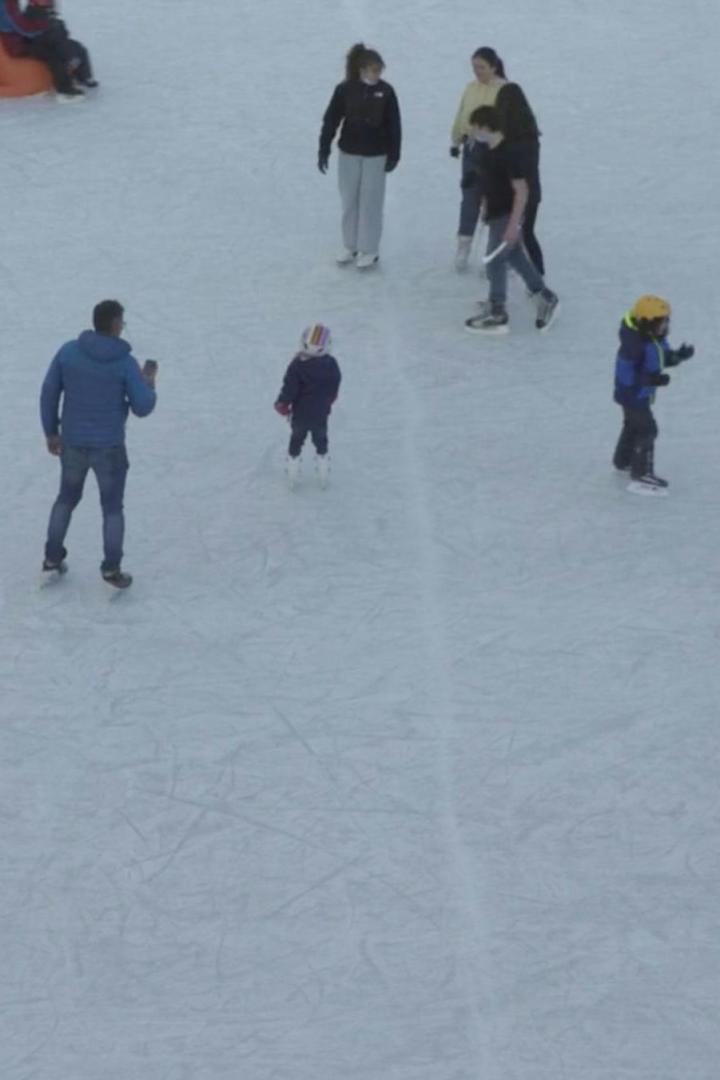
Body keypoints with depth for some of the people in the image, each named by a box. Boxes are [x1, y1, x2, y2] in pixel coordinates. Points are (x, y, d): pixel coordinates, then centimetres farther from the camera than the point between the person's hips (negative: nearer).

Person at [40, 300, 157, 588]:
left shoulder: (69, 350, -8)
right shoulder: (126, 363, -16)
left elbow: (49, 393, -3)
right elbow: (142, 408, -10)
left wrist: (51, 432, 11)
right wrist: (149, 381, 10)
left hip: (73, 443, 3)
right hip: (108, 447, -3)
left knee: (68, 497, 26)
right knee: (112, 507, 14)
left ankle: (53, 557, 28)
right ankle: (112, 569, 9)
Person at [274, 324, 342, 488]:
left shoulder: (297, 364, -24)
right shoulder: (331, 364, -14)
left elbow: (289, 388, -20)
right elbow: (334, 390, -1)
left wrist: (282, 405, -2)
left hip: (300, 415, -2)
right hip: (321, 415, 2)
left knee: (295, 442, 18)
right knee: (321, 442, 22)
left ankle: (292, 477, 25)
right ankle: (323, 477, 30)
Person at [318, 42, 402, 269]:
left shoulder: (385, 91, -9)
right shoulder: (345, 90, -9)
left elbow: (394, 125, -3)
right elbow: (331, 120, -4)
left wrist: (393, 155, -3)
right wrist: (324, 150, -5)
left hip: (376, 155, -1)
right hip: (348, 153, 1)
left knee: (371, 202, 4)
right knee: (349, 201, 11)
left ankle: (369, 250, 14)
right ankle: (350, 246, 25)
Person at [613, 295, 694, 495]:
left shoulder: (657, 339, -5)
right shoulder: (634, 345, -34)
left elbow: (665, 357, 7)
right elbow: (627, 374, -33)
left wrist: (679, 355, -14)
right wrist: (652, 379, -39)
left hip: (643, 393, 10)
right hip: (632, 394, -10)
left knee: (633, 426, 27)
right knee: (646, 430, -7)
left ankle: (623, 461, 49)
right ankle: (641, 475, 1)